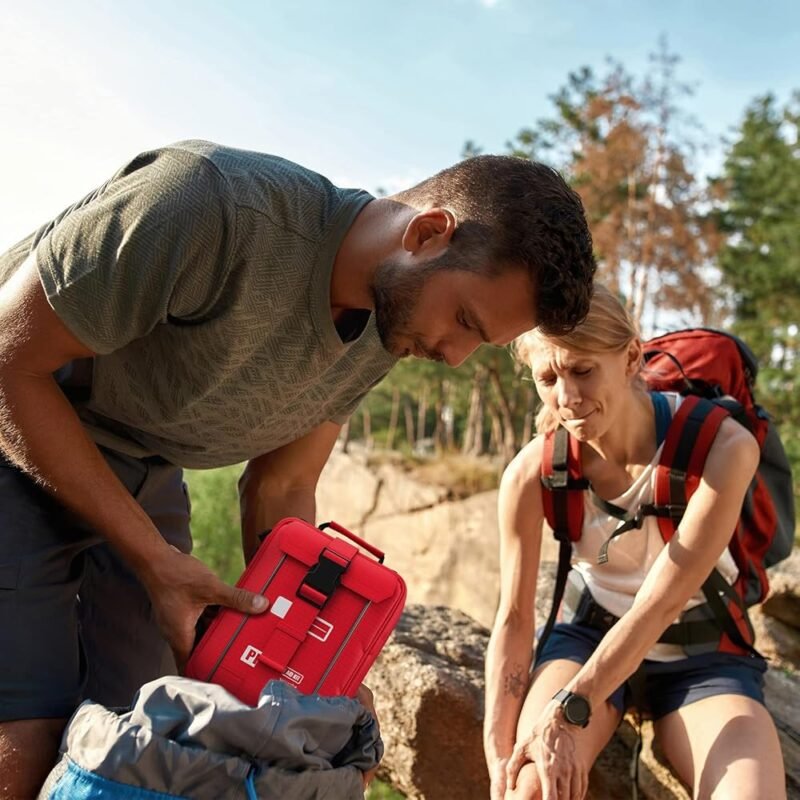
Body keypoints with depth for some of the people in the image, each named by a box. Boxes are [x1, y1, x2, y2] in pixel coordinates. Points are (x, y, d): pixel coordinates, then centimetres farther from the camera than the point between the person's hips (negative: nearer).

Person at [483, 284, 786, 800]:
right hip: (591, 634, 1)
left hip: (701, 655, 0)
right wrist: (498, 752, -16)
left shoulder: (722, 448, -24)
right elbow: (514, 619, -11)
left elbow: (663, 602, -25)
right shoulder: (533, 472, -17)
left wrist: (570, 710, -28)